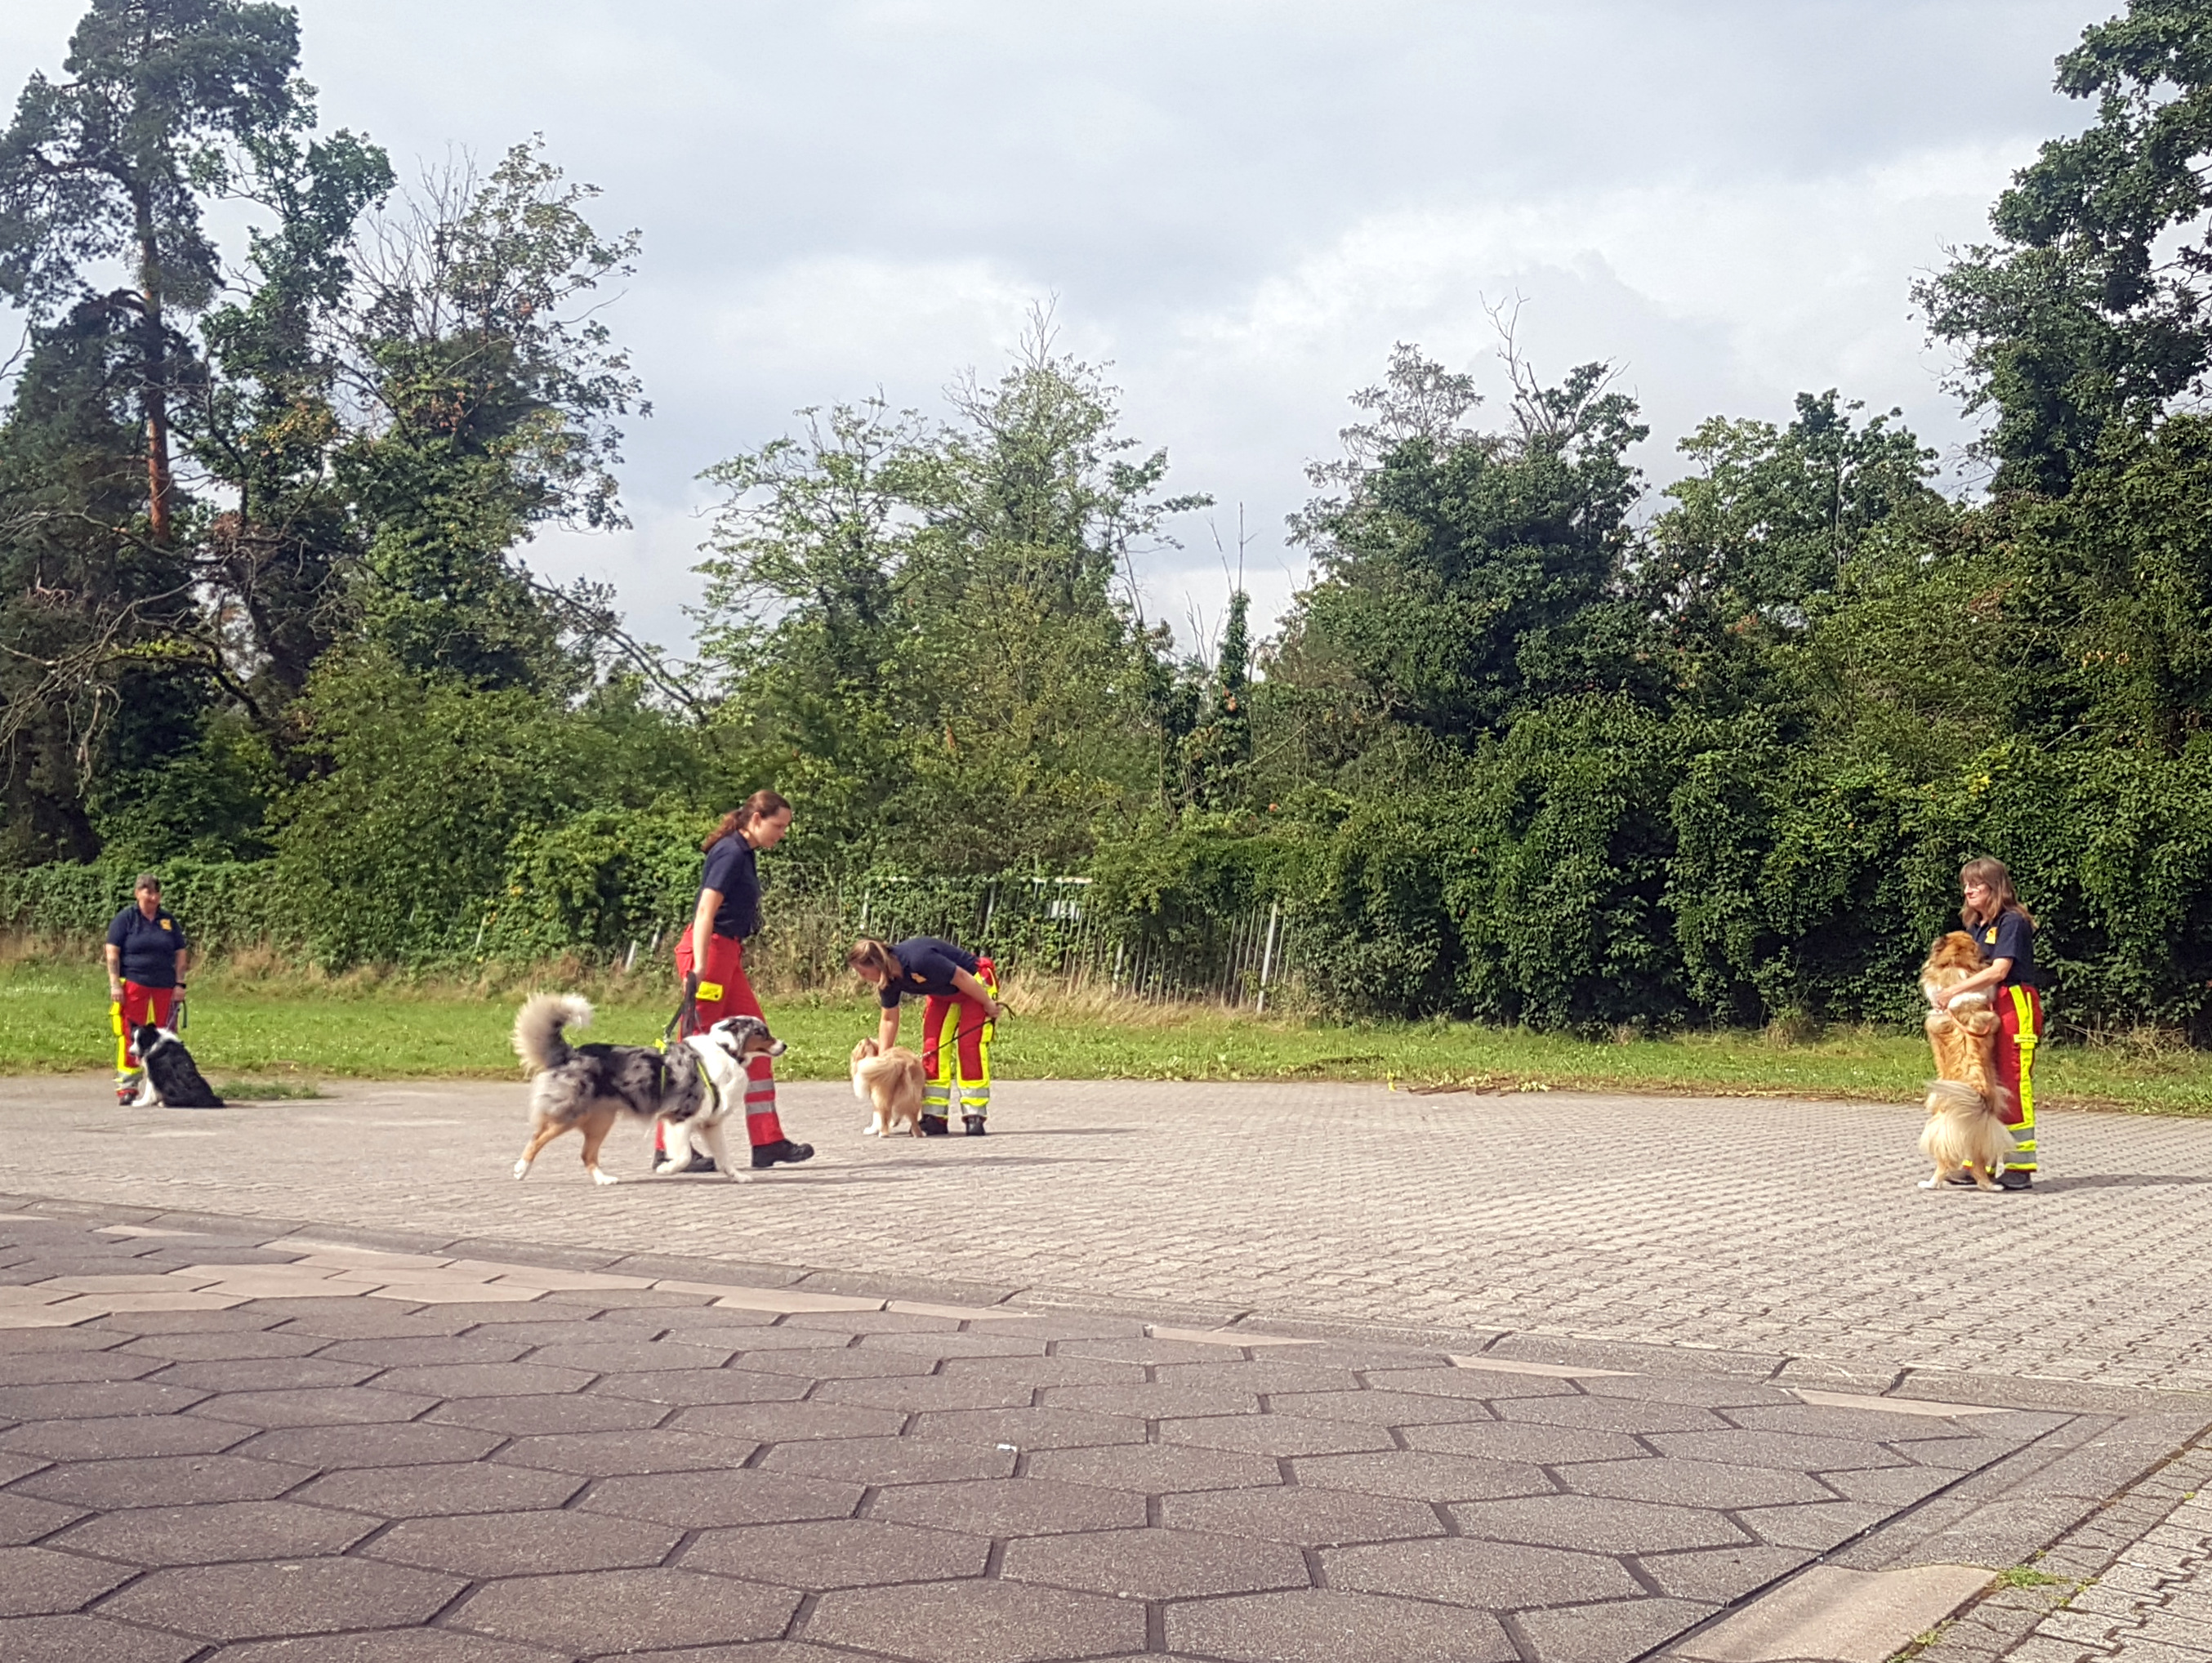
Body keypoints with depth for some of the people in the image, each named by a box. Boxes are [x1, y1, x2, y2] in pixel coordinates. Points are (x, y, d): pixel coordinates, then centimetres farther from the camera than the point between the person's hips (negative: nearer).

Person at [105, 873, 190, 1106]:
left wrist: (180, 983, 6)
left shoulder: (168, 921, 15)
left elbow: (181, 953, 16)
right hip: (133, 986, -4)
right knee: (130, 1036, -7)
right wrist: (115, 984, -10)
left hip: (164, 989, 4)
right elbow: (112, 953, -1)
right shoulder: (125, 918, 3)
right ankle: (127, 1087, -4)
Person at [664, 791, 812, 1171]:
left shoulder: (743, 854, 16)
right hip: (709, 950, -10)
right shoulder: (731, 853, -13)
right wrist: (698, 969, -26)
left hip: (727, 954, 10)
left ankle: (767, 1143, 11)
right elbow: (705, 912, -21)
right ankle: (670, 1147, 0)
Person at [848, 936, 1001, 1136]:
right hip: (943, 994, 8)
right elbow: (889, 1018, 1)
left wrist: (989, 1004, -18)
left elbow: (961, 978, -29)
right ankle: (935, 1118, -1)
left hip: (975, 986, -8)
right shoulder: (889, 980, -11)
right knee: (932, 1048, -2)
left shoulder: (918, 960, -38)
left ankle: (975, 1116, -13)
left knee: (969, 1046, -16)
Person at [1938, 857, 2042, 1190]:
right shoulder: (1974, 926, 16)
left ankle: (2021, 1167, -5)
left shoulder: (2012, 922, -10)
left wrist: (1955, 991, -19)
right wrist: (1945, 992, -5)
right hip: (1985, 1008, 9)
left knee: (2014, 1084, -8)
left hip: (2016, 1005, -8)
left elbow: (1999, 970, -19)